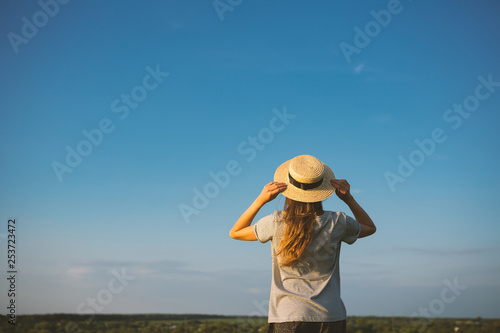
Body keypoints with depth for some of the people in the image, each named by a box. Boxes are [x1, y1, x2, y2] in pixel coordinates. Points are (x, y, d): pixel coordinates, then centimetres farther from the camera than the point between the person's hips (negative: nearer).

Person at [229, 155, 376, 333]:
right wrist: (349, 198, 8)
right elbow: (370, 228, 22)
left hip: (287, 319, -1)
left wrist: (260, 200, 1)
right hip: (330, 318, 2)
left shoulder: (276, 223, -5)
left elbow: (235, 233, 13)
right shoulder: (336, 223, -1)